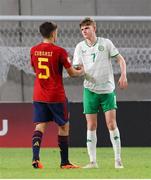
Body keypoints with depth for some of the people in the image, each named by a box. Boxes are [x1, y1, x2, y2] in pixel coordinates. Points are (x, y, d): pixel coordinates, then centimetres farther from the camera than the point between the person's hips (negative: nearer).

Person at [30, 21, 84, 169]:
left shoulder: (34, 50, 3)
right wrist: (82, 71, 15)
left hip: (38, 96, 4)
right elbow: (72, 73, -6)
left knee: (40, 125, 3)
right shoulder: (59, 51, -12)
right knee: (64, 126, 10)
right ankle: (64, 162, 13)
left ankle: (35, 157, -18)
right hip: (56, 96, -4)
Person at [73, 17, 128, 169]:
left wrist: (123, 75, -11)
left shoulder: (106, 43, 0)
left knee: (111, 123, -7)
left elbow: (120, 59, 4)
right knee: (91, 126, -1)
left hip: (107, 89, -1)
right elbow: (77, 69, 4)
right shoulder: (80, 47, 5)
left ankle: (118, 159, -1)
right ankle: (92, 161, 3)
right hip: (90, 89, 1)